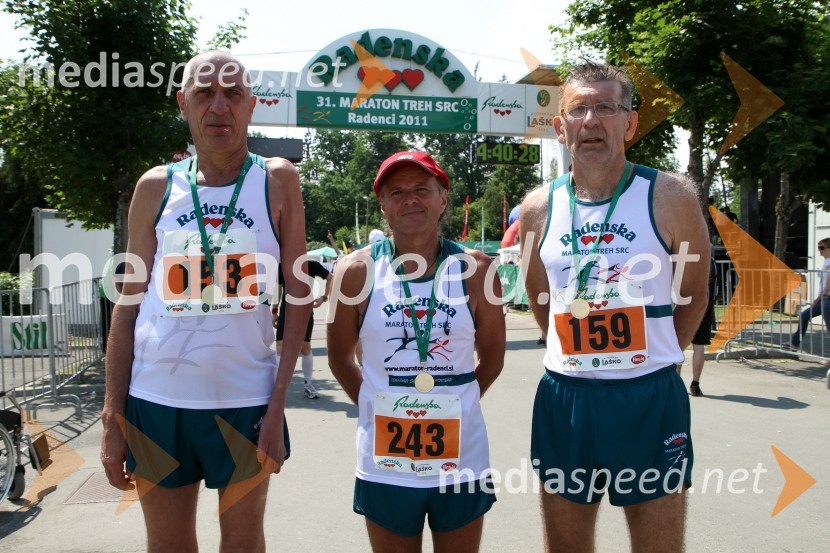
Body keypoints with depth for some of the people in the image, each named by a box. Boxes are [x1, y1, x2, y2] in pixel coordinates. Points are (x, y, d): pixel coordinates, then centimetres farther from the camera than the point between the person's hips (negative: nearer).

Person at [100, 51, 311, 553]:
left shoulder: (277, 181, 0)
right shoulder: (156, 188, 4)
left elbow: (299, 295, -1)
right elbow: (130, 304, 6)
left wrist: (278, 405, -7)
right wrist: (113, 417, 3)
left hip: (247, 399, -1)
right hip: (156, 398, 2)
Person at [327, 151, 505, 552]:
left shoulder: (476, 270, -4)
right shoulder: (357, 271, -6)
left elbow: (492, 356, 7)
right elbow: (340, 358, 6)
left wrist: (452, 403, 7)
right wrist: (376, 406, 4)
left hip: (461, 463, 1)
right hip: (385, 467, 0)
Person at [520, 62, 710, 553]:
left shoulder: (670, 197, -6)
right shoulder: (538, 209, 2)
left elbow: (693, 295, 6)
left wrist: (652, 359, 9)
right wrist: (580, 354, 12)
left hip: (650, 399, -2)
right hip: (563, 398, 3)